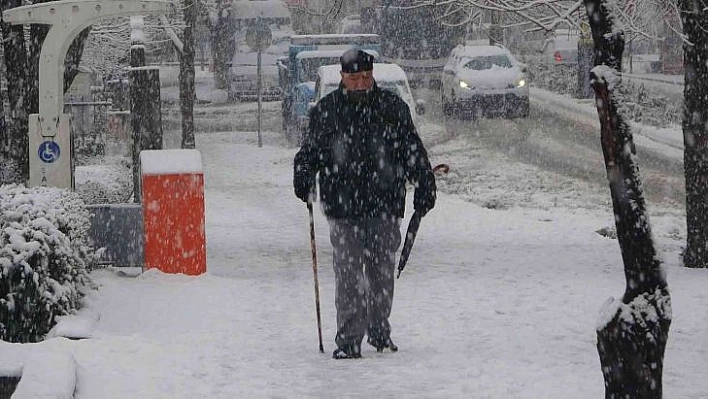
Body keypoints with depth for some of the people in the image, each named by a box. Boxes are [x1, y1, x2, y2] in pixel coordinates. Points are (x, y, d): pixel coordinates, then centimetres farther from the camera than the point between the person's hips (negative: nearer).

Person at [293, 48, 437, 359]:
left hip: (385, 206, 1)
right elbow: (309, 151, 11)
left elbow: (413, 151, 10)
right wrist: (303, 179, -6)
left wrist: (424, 187, 7)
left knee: (382, 272, 6)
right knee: (349, 275, -7)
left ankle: (380, 331, 23)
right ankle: (348, 340, -4)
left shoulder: (392, 108, 5)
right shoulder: (325, 110, 4)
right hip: (343, 207, -1)